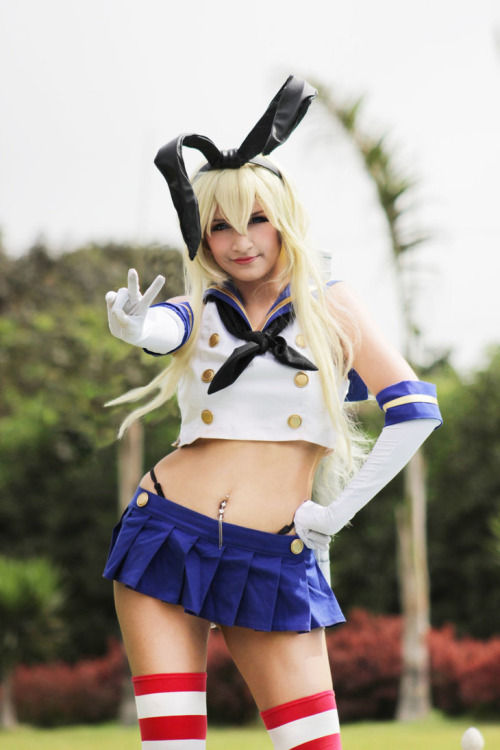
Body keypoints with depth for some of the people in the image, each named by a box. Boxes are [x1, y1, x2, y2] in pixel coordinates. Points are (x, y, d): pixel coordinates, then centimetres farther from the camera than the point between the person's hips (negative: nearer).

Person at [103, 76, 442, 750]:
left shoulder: (331, 308, 5)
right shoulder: (198, 312, 8)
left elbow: (416, 413, 1)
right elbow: (160, 328, -17)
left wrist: (338, 511, -2)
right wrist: (132, 326, -42)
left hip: (274, 562, -1)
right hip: (169, 539, 1)